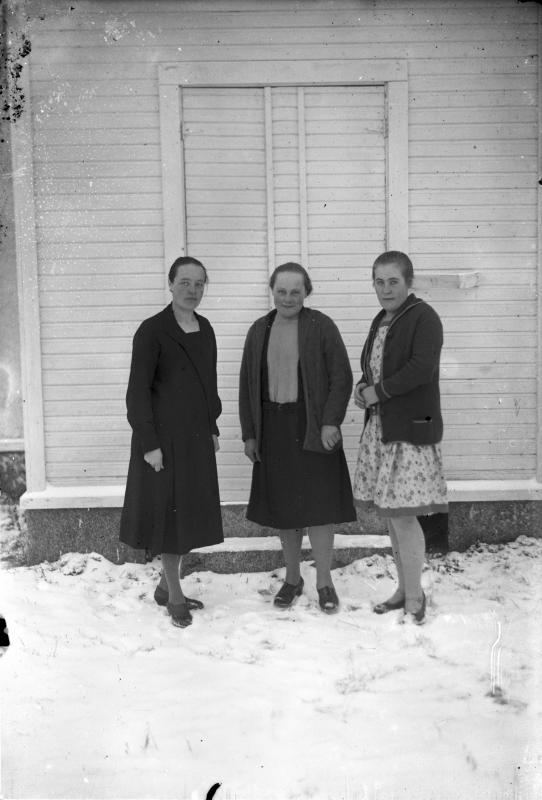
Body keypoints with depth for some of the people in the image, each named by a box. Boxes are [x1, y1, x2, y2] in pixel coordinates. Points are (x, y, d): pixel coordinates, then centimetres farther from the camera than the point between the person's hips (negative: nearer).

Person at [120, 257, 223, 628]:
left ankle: (165, 586, 28)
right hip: (165, 435, -6)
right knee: (171, 510, 3)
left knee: (192, 511, 12)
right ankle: (175, 596, 17)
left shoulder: (205, 329, 8)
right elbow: (138, 391, -13)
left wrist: (213, 427, 11)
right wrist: (150, 444, -15)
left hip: (197, 435, 7)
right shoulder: (152, 330, -11)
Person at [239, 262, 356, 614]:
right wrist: (249, 433, 7)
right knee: (282, 506, 9)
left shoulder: (322, 326, -3)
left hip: (313, 428, -3)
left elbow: (341, 377, -5)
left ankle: (324, 581, 13)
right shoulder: (259, 331, 8)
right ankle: (293, 578, 24)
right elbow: (248, 384, 10)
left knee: (319, 503, -1)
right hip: (273, 428, 4)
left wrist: (331, 422, -14)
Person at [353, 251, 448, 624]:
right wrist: (363, 387, 3)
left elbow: (421, 368, -22)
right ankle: (404, 590, 27)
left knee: (403, 515, -6)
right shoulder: (382, 320, 16)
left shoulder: (424, 317, -9)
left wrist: (379, 391, -13)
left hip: (411, 429, -8)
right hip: (380, 428, 8)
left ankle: (415, 600, 9)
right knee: (390, 513, 13)